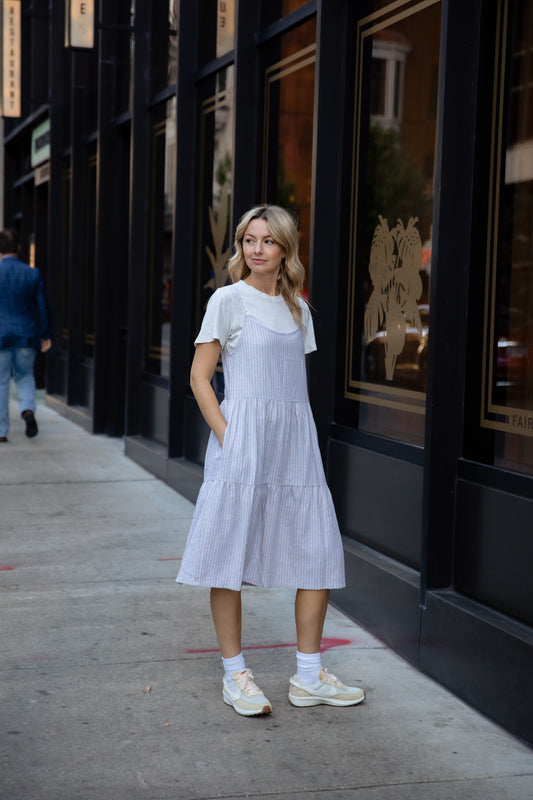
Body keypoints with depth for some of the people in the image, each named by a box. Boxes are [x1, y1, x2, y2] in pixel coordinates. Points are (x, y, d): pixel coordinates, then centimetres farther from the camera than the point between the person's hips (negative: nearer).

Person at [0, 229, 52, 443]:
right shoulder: (32, 274, -2)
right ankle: (28, 409, -6)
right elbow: (42, 307, 1)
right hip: (26, 336, 2)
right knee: (25, 376, 21)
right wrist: (45, 336, 10)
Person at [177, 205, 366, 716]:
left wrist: (301, 439, 9)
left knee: (320, 554, 4)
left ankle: (308, 677, 14)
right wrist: (227, 438, -12)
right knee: (231, 556, 0)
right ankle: (234, 676, 14)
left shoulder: (297, 308, 14)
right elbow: (199, 377, -4)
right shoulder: (228, 300, -2)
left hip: (295, 441, 6)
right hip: (241, 435, -5)